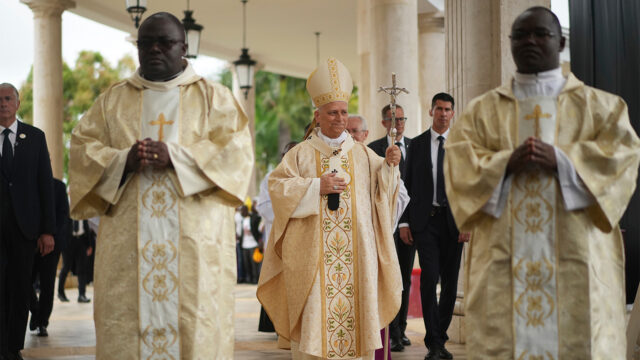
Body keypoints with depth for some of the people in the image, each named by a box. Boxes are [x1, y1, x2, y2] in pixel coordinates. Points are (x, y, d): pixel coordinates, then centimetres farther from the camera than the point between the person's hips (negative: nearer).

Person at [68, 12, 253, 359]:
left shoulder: (214, 97, 12)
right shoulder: (113, 100, 18)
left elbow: (236, 149, -2)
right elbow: (82, 148, 9)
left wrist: (176, 156, -15)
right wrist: (123, 160, -12)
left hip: (195, 241, -2)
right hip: (128, 240, 2)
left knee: (195, 327, -8)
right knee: (124, 328, -5)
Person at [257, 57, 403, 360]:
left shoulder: (362, 154, 13)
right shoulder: (301, 153, 6)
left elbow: (380, 187, 8)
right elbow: (277, 186, -2)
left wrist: (389, 165, -11)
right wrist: (316, 186, -11)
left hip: (355, 251, 2)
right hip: (313, 251, -2)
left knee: (356, 306, 0)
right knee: (314, 311, -4)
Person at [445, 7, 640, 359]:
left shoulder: (599, 105, 14)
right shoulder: (482, 109, 16)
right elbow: (458, 164, 4)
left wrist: (561, 160, -15)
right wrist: (506, 163, -15)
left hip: (576, 257, 0)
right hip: (503, 257, 1)